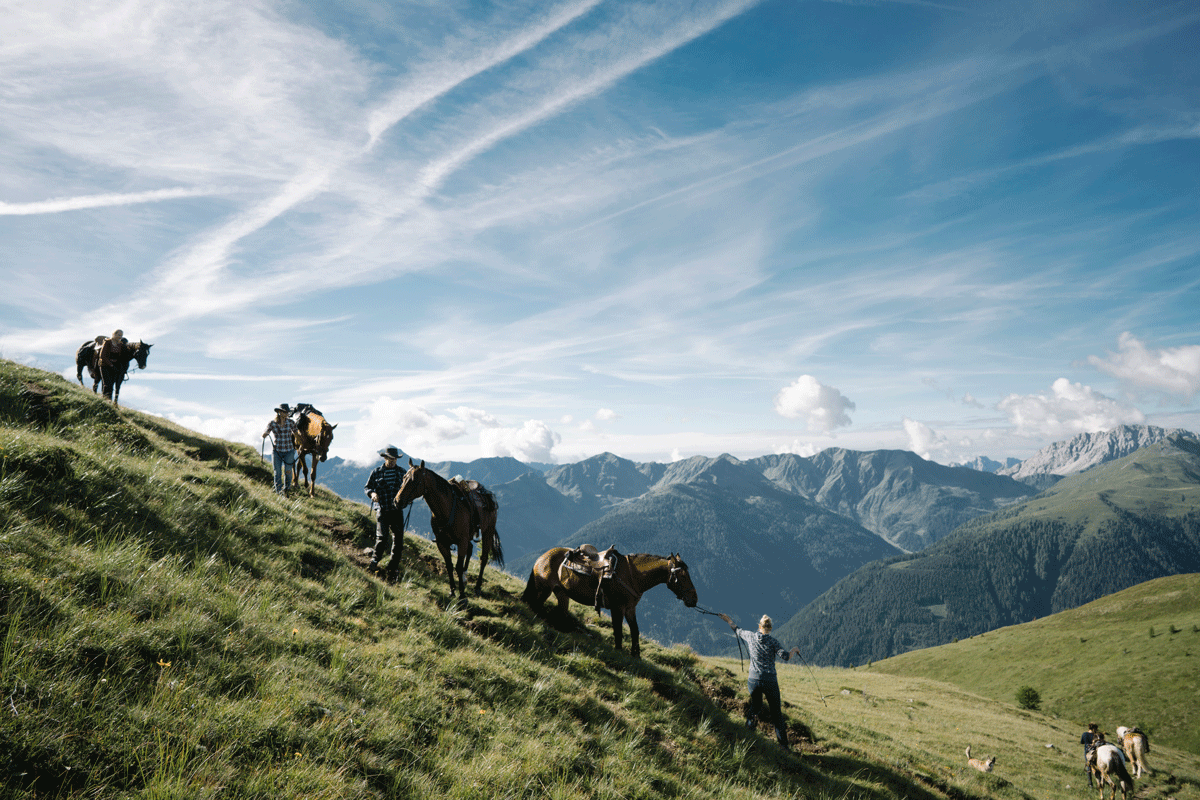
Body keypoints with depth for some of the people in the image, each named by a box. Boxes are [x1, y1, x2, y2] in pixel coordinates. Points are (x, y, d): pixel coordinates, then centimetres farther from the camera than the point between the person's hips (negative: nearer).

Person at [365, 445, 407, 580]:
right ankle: (375, 560, 13)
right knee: (382, 537, -13)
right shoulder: (376, 472, 2)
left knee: (398, 539, -1)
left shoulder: (401, 471, 8)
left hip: (397, 510, 2)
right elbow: (367, 487, 8)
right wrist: (372, 493, -14)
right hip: (382, 509, -2)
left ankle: (393, 568, 10)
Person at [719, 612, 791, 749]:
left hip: (754, 680, 3)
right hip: (770, 681, -3)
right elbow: (785, 657, -16)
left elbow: (738, 631, 19)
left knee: (755, 706, 22)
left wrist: (728, 620, 36)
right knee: (776, 712, 6)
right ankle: (783, 744, 8)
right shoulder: (772, 641, -8)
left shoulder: (751, 636, 1)